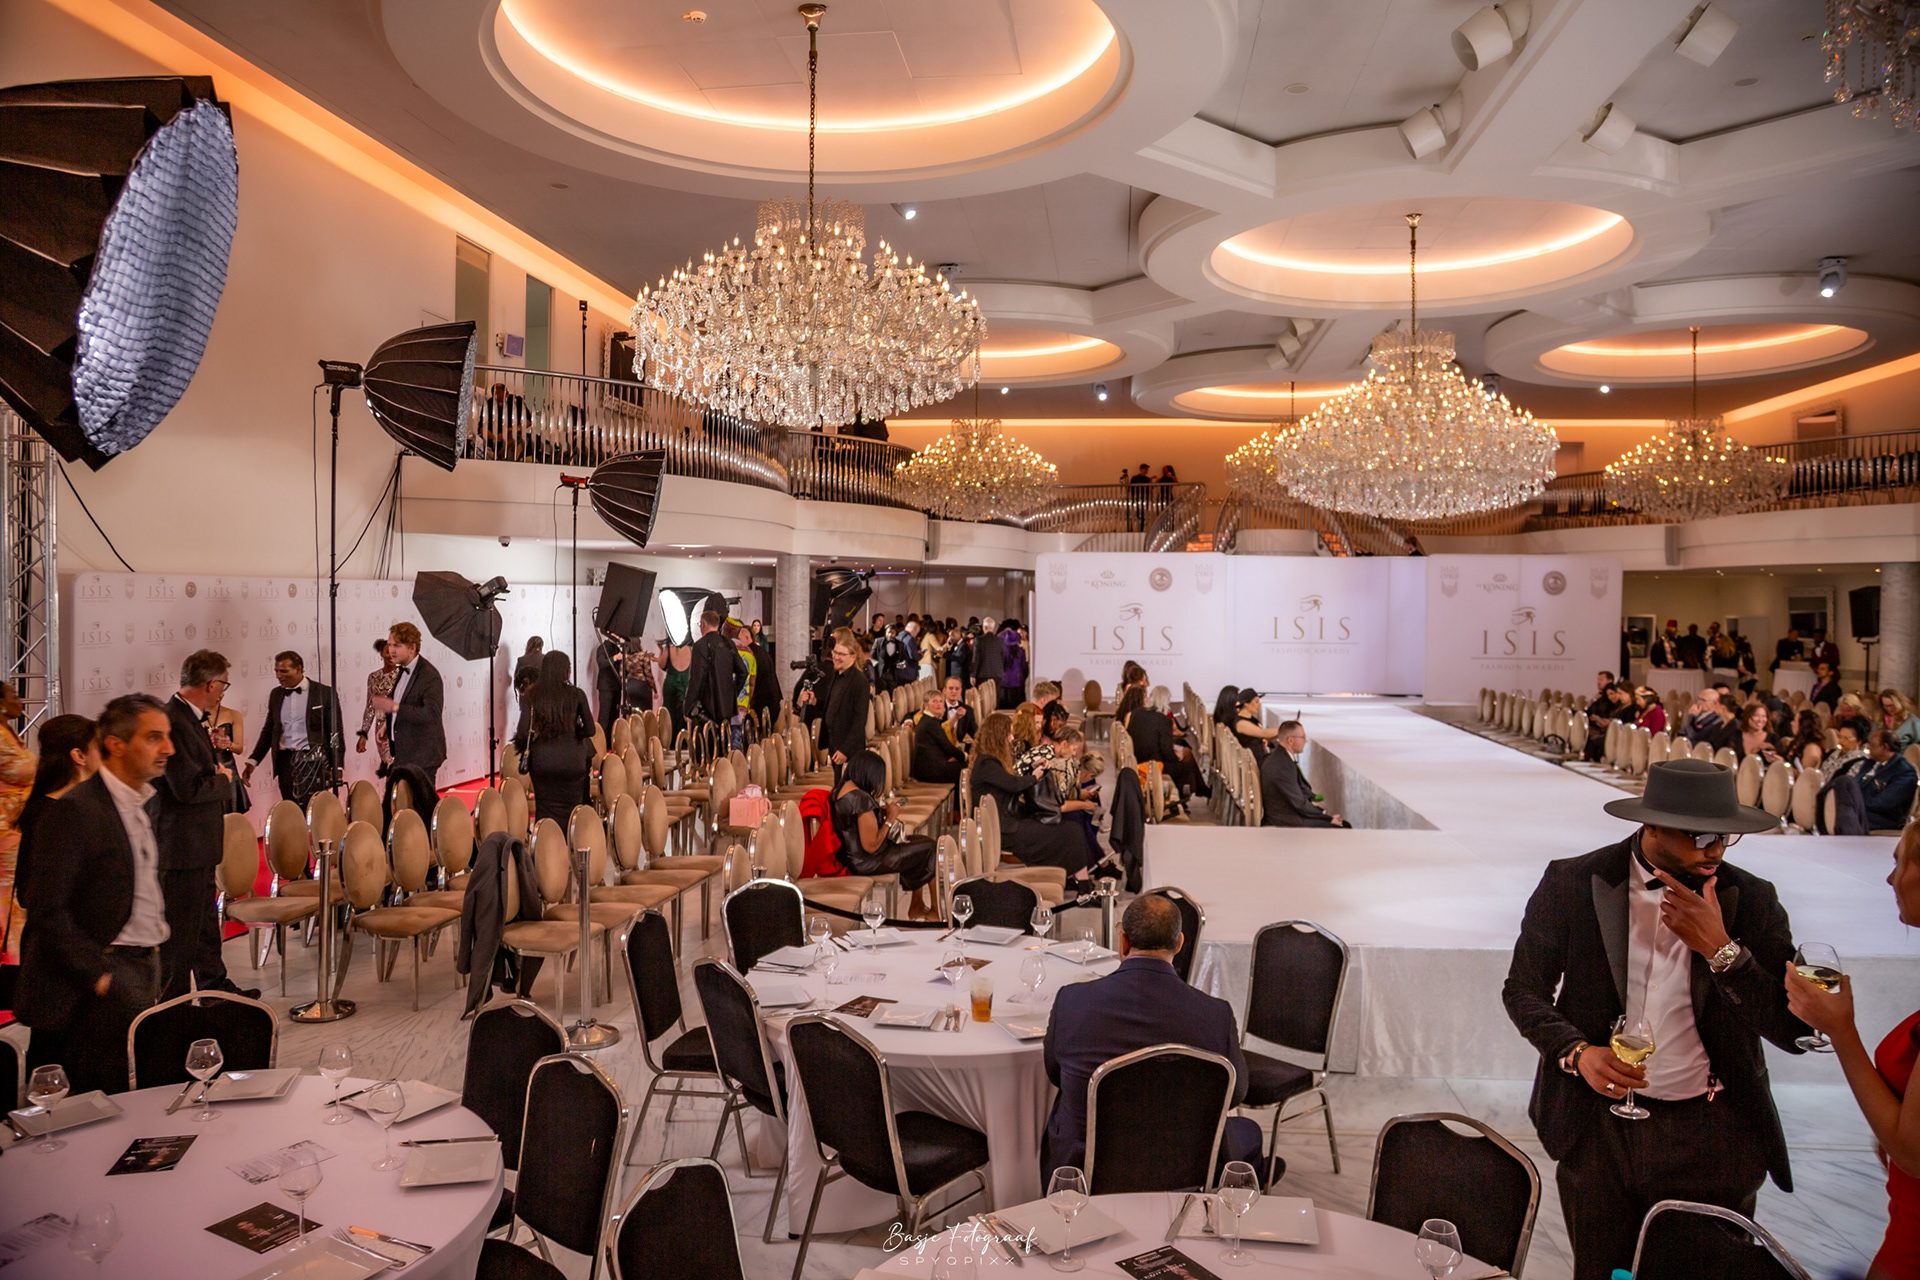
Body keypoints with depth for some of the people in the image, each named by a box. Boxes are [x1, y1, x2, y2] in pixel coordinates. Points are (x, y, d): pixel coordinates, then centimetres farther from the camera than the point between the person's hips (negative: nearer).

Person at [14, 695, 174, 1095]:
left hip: (145, 968, 8)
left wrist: (155, 940, 12)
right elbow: (47, 909, -16)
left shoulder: (141, 806, 15)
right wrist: (97, 975, -18)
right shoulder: (74, 810, -12)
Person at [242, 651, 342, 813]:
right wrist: (252, 761, 10)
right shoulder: (276, 694, 12)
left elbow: (335, 733, -1)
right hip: (285, 762, 5)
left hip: (313, 762, -4)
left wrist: (337, 767, -5)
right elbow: (268, 731, 19)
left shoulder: (324, 693, -2)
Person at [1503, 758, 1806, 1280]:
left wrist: (1721, 949, -21)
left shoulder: (1750, 899, -5)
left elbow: (1793, 1031, -9)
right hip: (1600, 1126, 0)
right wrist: (1577, 1051, -18)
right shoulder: (1573, 884, -8)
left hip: (1711, 1136, 1)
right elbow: (1523, 989, -1)